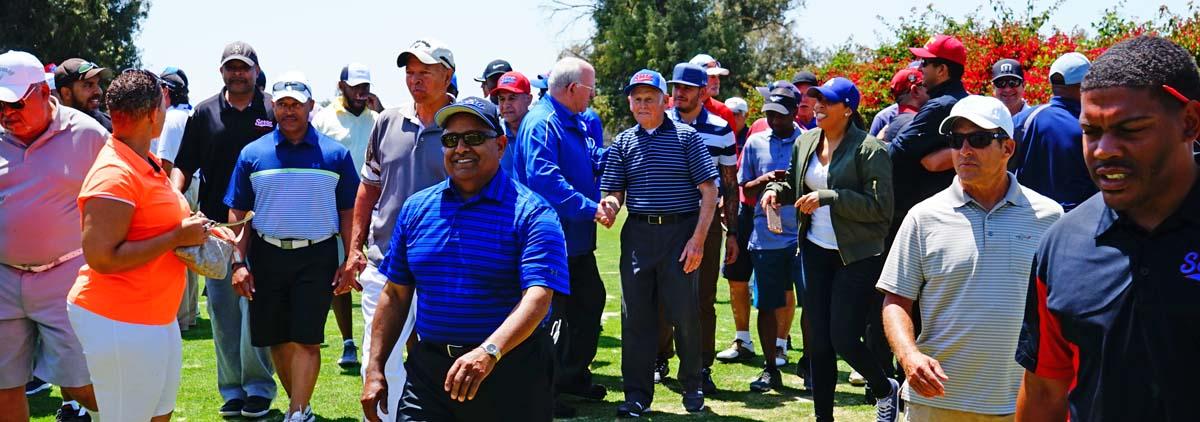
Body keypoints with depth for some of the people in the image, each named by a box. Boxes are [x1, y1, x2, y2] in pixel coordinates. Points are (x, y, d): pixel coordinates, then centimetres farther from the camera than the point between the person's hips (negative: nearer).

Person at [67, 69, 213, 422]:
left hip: (157, 317, 10)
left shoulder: (150, 164, 11)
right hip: (119, 323, -10)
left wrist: (198, 230, 8)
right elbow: (101, 258, -24)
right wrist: (178, 237, -21)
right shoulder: (114, 175, -20)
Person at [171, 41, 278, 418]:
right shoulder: (205, 113, 9)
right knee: (221, 309, 6)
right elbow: (184, 165, 10)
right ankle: (232, 388, 16)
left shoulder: (273, 112, 3)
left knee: (256, 307, -4)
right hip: (215, 224, 3)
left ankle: (259, 386, 9)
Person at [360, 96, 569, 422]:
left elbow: (537, 297, -20)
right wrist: (375, 369, 8)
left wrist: (488, 352, -34)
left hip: (509, 372, -3)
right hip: (428, 368, 4)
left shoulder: (531, 213, -8)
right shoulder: (416, 208, 8)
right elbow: (396, 294, 12)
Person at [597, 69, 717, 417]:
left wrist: (698, 239, -10)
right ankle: (637, 394, 14)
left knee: (685, 313, 2)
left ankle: (692, 388, 20)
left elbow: (709, 192, -2)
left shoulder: (687, 137, 1)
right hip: (637, 234, 3)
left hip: (681, 232, -3)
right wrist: (608, 208, -14)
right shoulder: (623, 143, 11)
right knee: (635, 315, 4)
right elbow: (614, 192, 10)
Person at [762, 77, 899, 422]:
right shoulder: (805, 142, 8)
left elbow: (880, 206, -19)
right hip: (816, 251, 6)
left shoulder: (870, 149, -13)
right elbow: (796, 184, 23)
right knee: (818, 342, 8)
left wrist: (829, 197, -22)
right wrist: (777, 190, 1)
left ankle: (886, 390, 25)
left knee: (843, 339, -6)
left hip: (857, 256, -6)